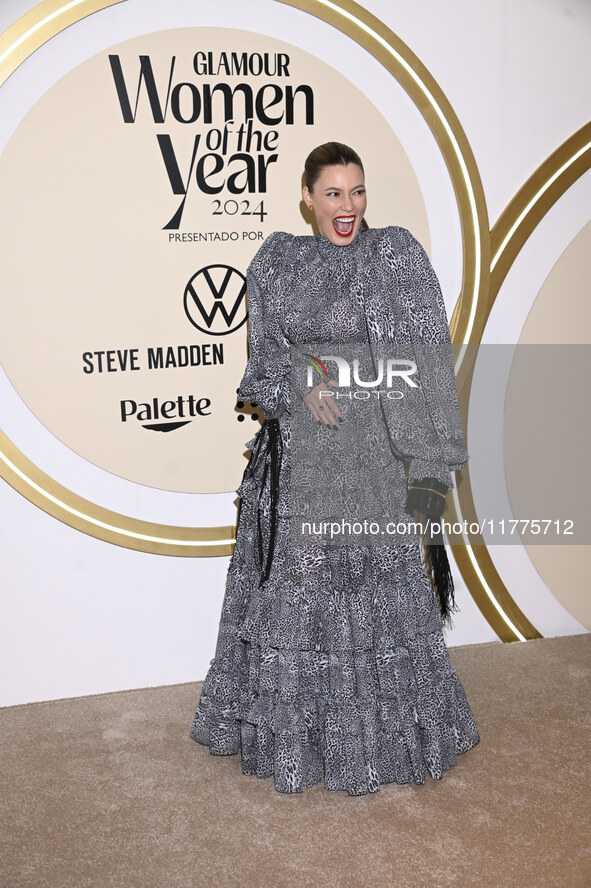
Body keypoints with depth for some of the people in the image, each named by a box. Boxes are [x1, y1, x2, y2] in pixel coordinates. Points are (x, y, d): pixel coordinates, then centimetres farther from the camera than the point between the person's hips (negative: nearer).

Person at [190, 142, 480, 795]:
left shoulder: (398, 256, -2)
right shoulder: (278, 261, 6)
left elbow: (425, 358, -5)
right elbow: (265, 354, 8)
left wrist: (415, 450, -12)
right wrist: (303, 382, -14)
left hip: (373, 447, -2)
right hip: (299, 444, 2)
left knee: (379, 585, 4)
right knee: (296, 583, 7)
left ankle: (386, 731, 22)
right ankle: (296, 733, 25)